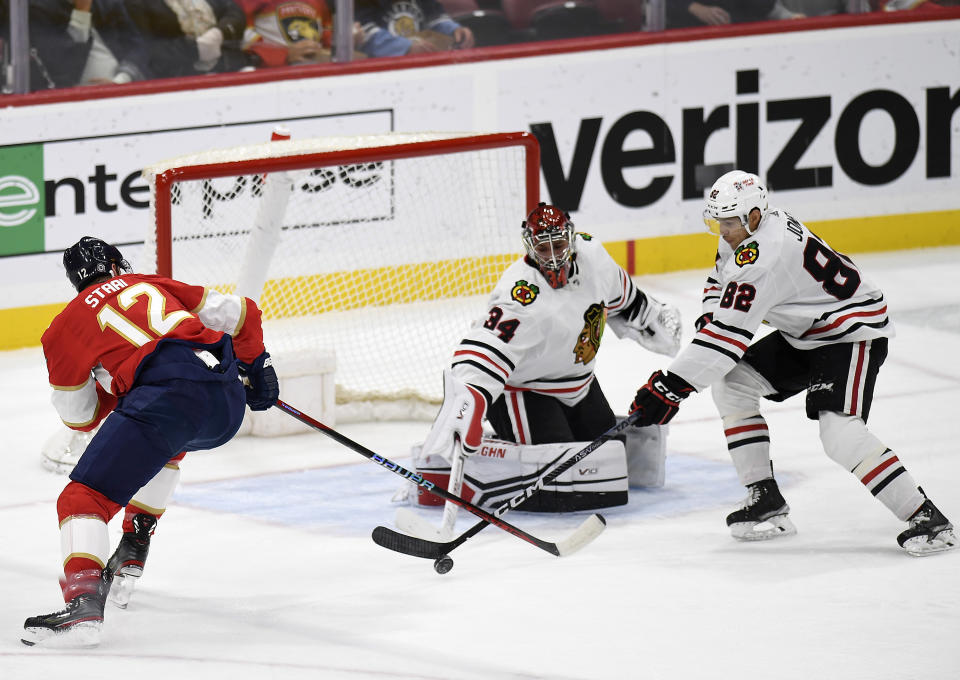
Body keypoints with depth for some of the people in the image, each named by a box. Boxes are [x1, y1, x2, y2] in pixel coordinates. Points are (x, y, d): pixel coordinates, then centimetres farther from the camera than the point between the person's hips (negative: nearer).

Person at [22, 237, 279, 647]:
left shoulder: (65, 326, 20)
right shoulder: (154, 286, 31)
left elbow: (79, 417, 24)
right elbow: (238, 313, 28)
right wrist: (257, 366, 40)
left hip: (168, 396, -6)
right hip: (229, 405, 6)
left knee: (85, 497, -7)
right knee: (167, 442, 39)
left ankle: (84, 601, -31)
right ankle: (134, 547, 34)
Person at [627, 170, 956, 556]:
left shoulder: (763, 259, -31)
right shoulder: (745, 230, -1)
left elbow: (728, 336, -34)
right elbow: (721, 283, 18)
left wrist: (670, 386, -33)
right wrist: (708, 320, -4)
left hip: (854, 335, -11)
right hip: (804, 335, 11)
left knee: (839, 430, -26)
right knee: (730, 382, 2)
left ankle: (927, 519, -19)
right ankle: (765, 499, 4)